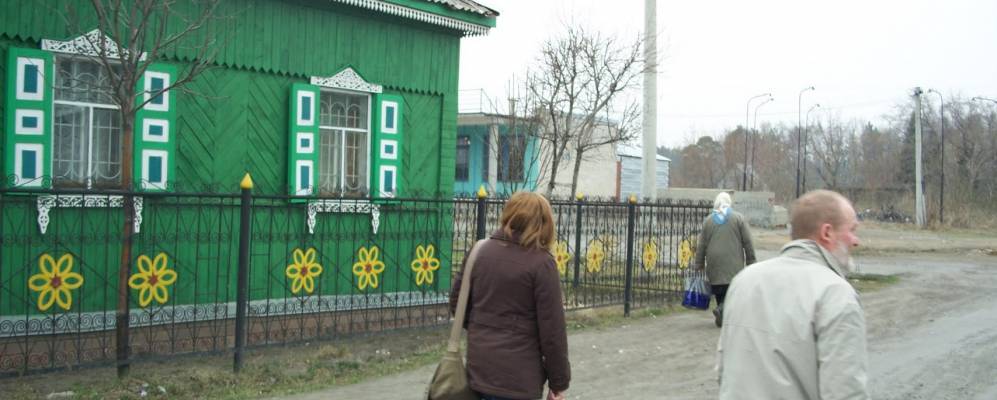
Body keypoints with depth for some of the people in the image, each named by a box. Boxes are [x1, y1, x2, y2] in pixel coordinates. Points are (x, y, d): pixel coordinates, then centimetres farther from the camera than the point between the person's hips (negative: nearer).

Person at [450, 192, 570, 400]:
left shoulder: (480, 251, 5)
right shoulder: (541, 262, -13)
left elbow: (457, 302, 13)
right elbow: (552, 329, -12)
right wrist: (559, 382, -4)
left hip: (479, 367, 6)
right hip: (517, 376, -6)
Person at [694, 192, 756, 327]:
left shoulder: (708, 220, 6)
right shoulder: (738, 218, 1)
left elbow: (701, 245, 6)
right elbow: (748, 243, 0)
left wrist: (699, 264, 13)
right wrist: (751, 261, 7)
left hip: (714, 264, 3)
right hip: (734, 264, -3)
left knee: (719, 292, 12)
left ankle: (723, 315, 13)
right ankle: (722, 309, -24)